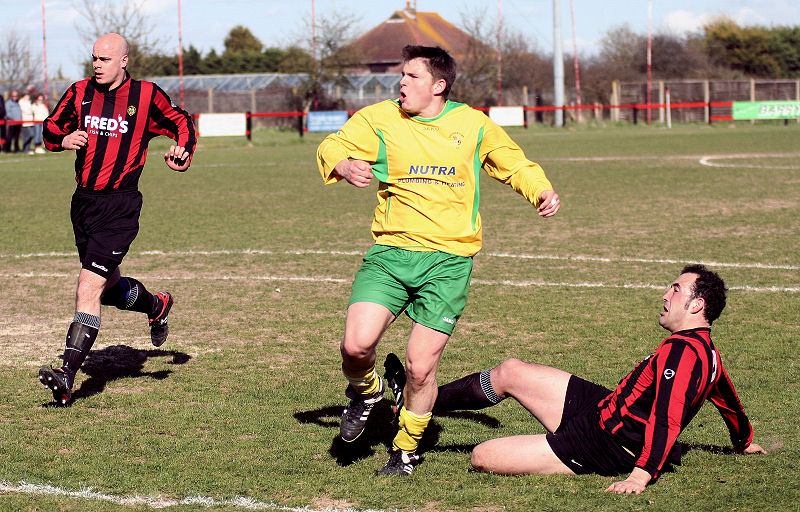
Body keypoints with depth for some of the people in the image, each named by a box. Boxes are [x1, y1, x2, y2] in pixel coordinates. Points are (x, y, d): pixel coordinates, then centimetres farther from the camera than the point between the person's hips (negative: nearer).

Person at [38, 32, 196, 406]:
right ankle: (156, 306, 51)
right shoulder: (80, 92, 6)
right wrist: (64, 139, -6)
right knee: (110, 289, 19)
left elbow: (181, 124, 11)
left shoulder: (146, 96, -4)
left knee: (89, 287, -17)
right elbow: (51, 128, 16)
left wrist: (182, 151, -9)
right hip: (83, 202, 6)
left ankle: (67, 375, -20)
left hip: (120, 206, -6)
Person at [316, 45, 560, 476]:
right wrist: (344, 166, -23)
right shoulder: (380, 118, 4)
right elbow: (332, 147, -1)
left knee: (421, 367, -5)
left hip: (448, 261, 0)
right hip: (390, 251, 1)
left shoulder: (473, 125, 7)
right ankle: (365, 391, 19)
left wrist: (542, 192, 3)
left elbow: (514, 165, 21)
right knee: (356, 345, -18)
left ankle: (406, 448, 22)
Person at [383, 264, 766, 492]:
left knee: (482, 458, -13)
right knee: (509, 372, 10)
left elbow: (667, 416, -35)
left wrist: (642, 474, -44)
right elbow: (727, 397, 23)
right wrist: (745, 441, 42)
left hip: (601, 448, -10)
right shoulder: (707, 351, 7)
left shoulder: (683, 350, -25)